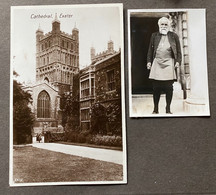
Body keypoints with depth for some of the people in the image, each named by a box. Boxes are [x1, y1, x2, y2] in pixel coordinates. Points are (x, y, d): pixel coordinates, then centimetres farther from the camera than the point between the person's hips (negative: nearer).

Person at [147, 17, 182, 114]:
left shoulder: (174, 36, 11)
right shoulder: (154, 36, 14)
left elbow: (178, 51, 9)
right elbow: (150, 50, 14)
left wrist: (178, 61, -2)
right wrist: (149, 61, 6)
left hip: (169, 64, -1)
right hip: (157, 63, 1)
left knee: (169, 87, -1)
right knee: (156, 87, 1)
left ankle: (168, 109, 10)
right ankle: (155, 109, 12)